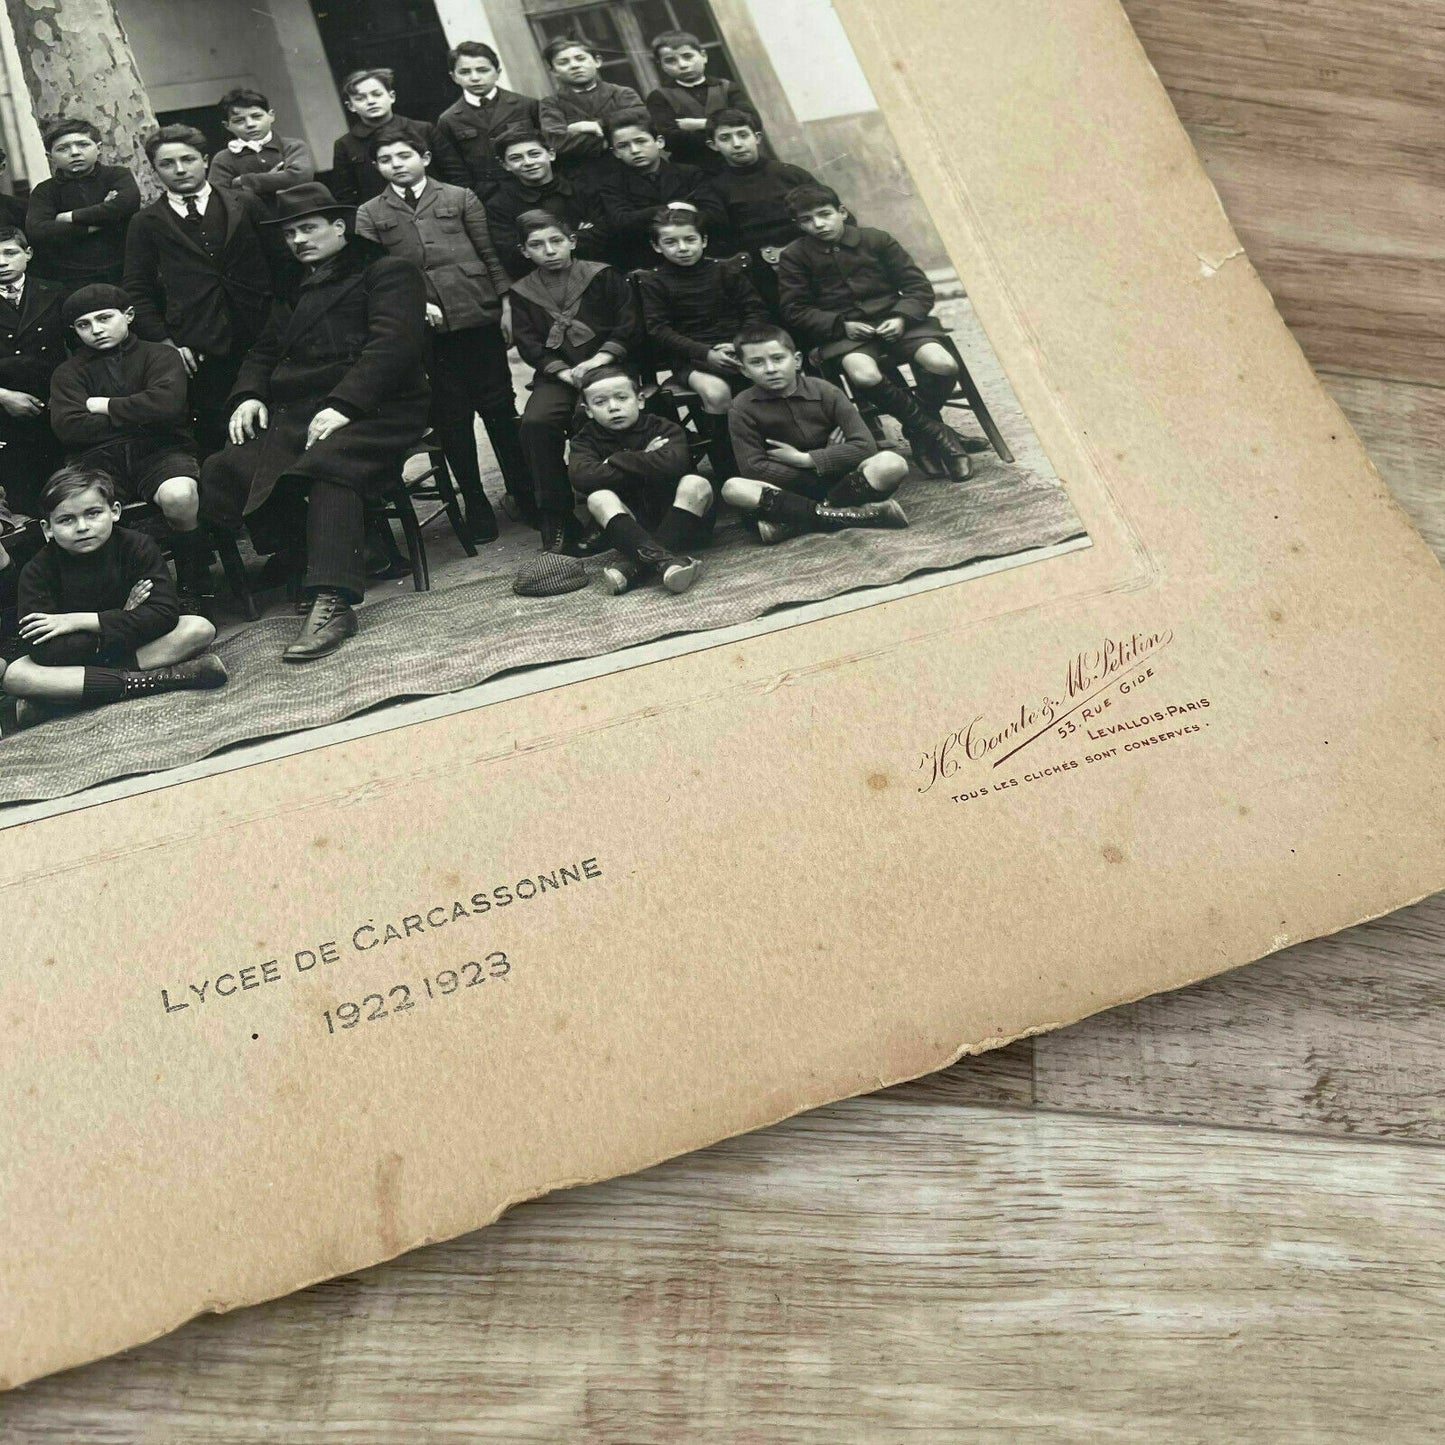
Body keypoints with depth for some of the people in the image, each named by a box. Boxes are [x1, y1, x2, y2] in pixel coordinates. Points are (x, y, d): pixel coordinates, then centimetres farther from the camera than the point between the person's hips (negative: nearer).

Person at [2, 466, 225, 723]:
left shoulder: (137, 547, -13)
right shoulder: (37, 572, -14)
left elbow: (165, 613, -25)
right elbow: (42, 651, -25)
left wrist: (81, 621, -24)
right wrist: (122, 620, -24)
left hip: (138, 644, 1)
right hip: (75, 655, -1)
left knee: (200, 629, -25)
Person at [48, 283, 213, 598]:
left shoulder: (160, 355, 11)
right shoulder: (68, 373, 17)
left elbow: (166, 404, -10)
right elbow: (69, 428, -1)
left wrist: (103, 406, 1)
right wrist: (137, 418, -3)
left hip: (160, 452, -1)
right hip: (98, 458, 1)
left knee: (179, 496, -36)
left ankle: (194, 586, -15)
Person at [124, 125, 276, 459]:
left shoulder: (246, 203, 10)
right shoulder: (146, 224, 11)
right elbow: (136, 291, 10)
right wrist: (164, 340, -3)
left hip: (259, 339, 0)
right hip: (199, 354, 0)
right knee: (215, 440, -1)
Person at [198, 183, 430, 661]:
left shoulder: (387, 272, 6)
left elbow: (391, 344, -9)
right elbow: (264, 352, 29)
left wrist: (342, 406, -20)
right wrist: (248, 395, 5)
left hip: (371, 410, -6)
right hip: (293, 416, 7)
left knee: (329, 465, -38)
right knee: (221, 474, -18)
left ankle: (332, 602, -42)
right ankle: (305, 564, -9)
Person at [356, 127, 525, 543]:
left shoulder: (460, 198, 9)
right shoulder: (370, 214, 10)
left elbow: (489, 253, 7)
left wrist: (506, 304, 0)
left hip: (478, 315, -1)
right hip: (421, 325, 1)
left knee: (498, 405, 2)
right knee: (450, 416, 3)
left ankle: (524, 490, 13)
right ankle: (475, 504, 12)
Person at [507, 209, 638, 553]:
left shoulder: (603, 276, 8)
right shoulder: (522, 292, 15)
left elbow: (628, 325, 1)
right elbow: (528, 344, 7)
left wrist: (601, 359, -15)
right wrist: (562, 371, -10)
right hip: (556, 374, 2)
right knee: (535, 423, -29)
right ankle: (556, 521, -22)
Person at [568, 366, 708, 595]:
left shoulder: (664, 429, -2)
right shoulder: (586, 440, 2)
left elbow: (672, 464, -25)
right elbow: (581, 477, -21)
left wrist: (614, 461, -17)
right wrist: (644, 462, -17)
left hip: (676, 515, -1)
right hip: (631, 523, 1)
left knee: (695, 484, -28)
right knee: (599, 498, -26)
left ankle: (635, 562, -41)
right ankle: (662, 558, -50)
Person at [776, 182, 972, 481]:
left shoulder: (876, 239, 6)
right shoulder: (794, 257, 3)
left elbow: (918, 286, 7)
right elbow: (795, 310, 0)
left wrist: (902, 317, -12)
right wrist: (841, 325, -12)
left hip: (890, 321, 2)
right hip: (842, 332, -1)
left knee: (943, 365, -25)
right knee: (864, 375, -37)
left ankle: (919, 432, 6)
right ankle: (936, 432, -15)